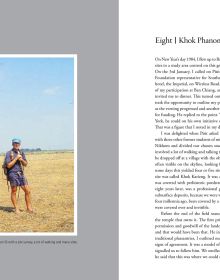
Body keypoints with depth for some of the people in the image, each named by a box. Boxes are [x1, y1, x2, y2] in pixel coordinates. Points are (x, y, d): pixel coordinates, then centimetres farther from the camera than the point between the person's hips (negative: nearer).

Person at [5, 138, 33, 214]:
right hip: (13, 174, -5)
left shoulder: (21, 153, 12)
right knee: (14, 192, 2)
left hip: (21, 174, 5)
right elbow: (8, 165, -12)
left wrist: (22, 160, -7)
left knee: (27, 191, 2)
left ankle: (29, 208, 11)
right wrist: (16, 158, -15)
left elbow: (25, 164, 13)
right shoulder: (9, 153, -5)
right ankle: (16, 209, 12)